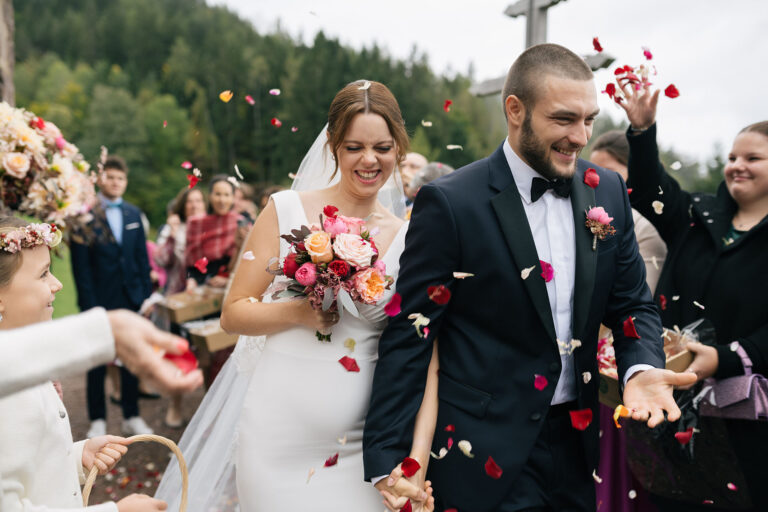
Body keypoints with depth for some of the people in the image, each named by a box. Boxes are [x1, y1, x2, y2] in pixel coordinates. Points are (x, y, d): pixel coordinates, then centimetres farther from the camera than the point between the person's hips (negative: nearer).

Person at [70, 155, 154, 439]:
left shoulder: (133, 214, 8)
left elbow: (142, 257, 10)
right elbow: (80, 264, -9)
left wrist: (146, 295, 3)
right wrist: (88, 304, -13)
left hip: (131, 298, 4)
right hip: (99, 300, -4)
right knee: (98, 364, 8)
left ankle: (132, 417, 22)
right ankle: (98, 420, 20)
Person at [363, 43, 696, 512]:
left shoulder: (608, 192, 1)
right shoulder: (450, 203, -14)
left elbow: (632, 304, 8)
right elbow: (408, 335, -13)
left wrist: (641, 367, -13)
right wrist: (387, 458, -14)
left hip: (580, 441, 5)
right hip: (488, 454, -5)